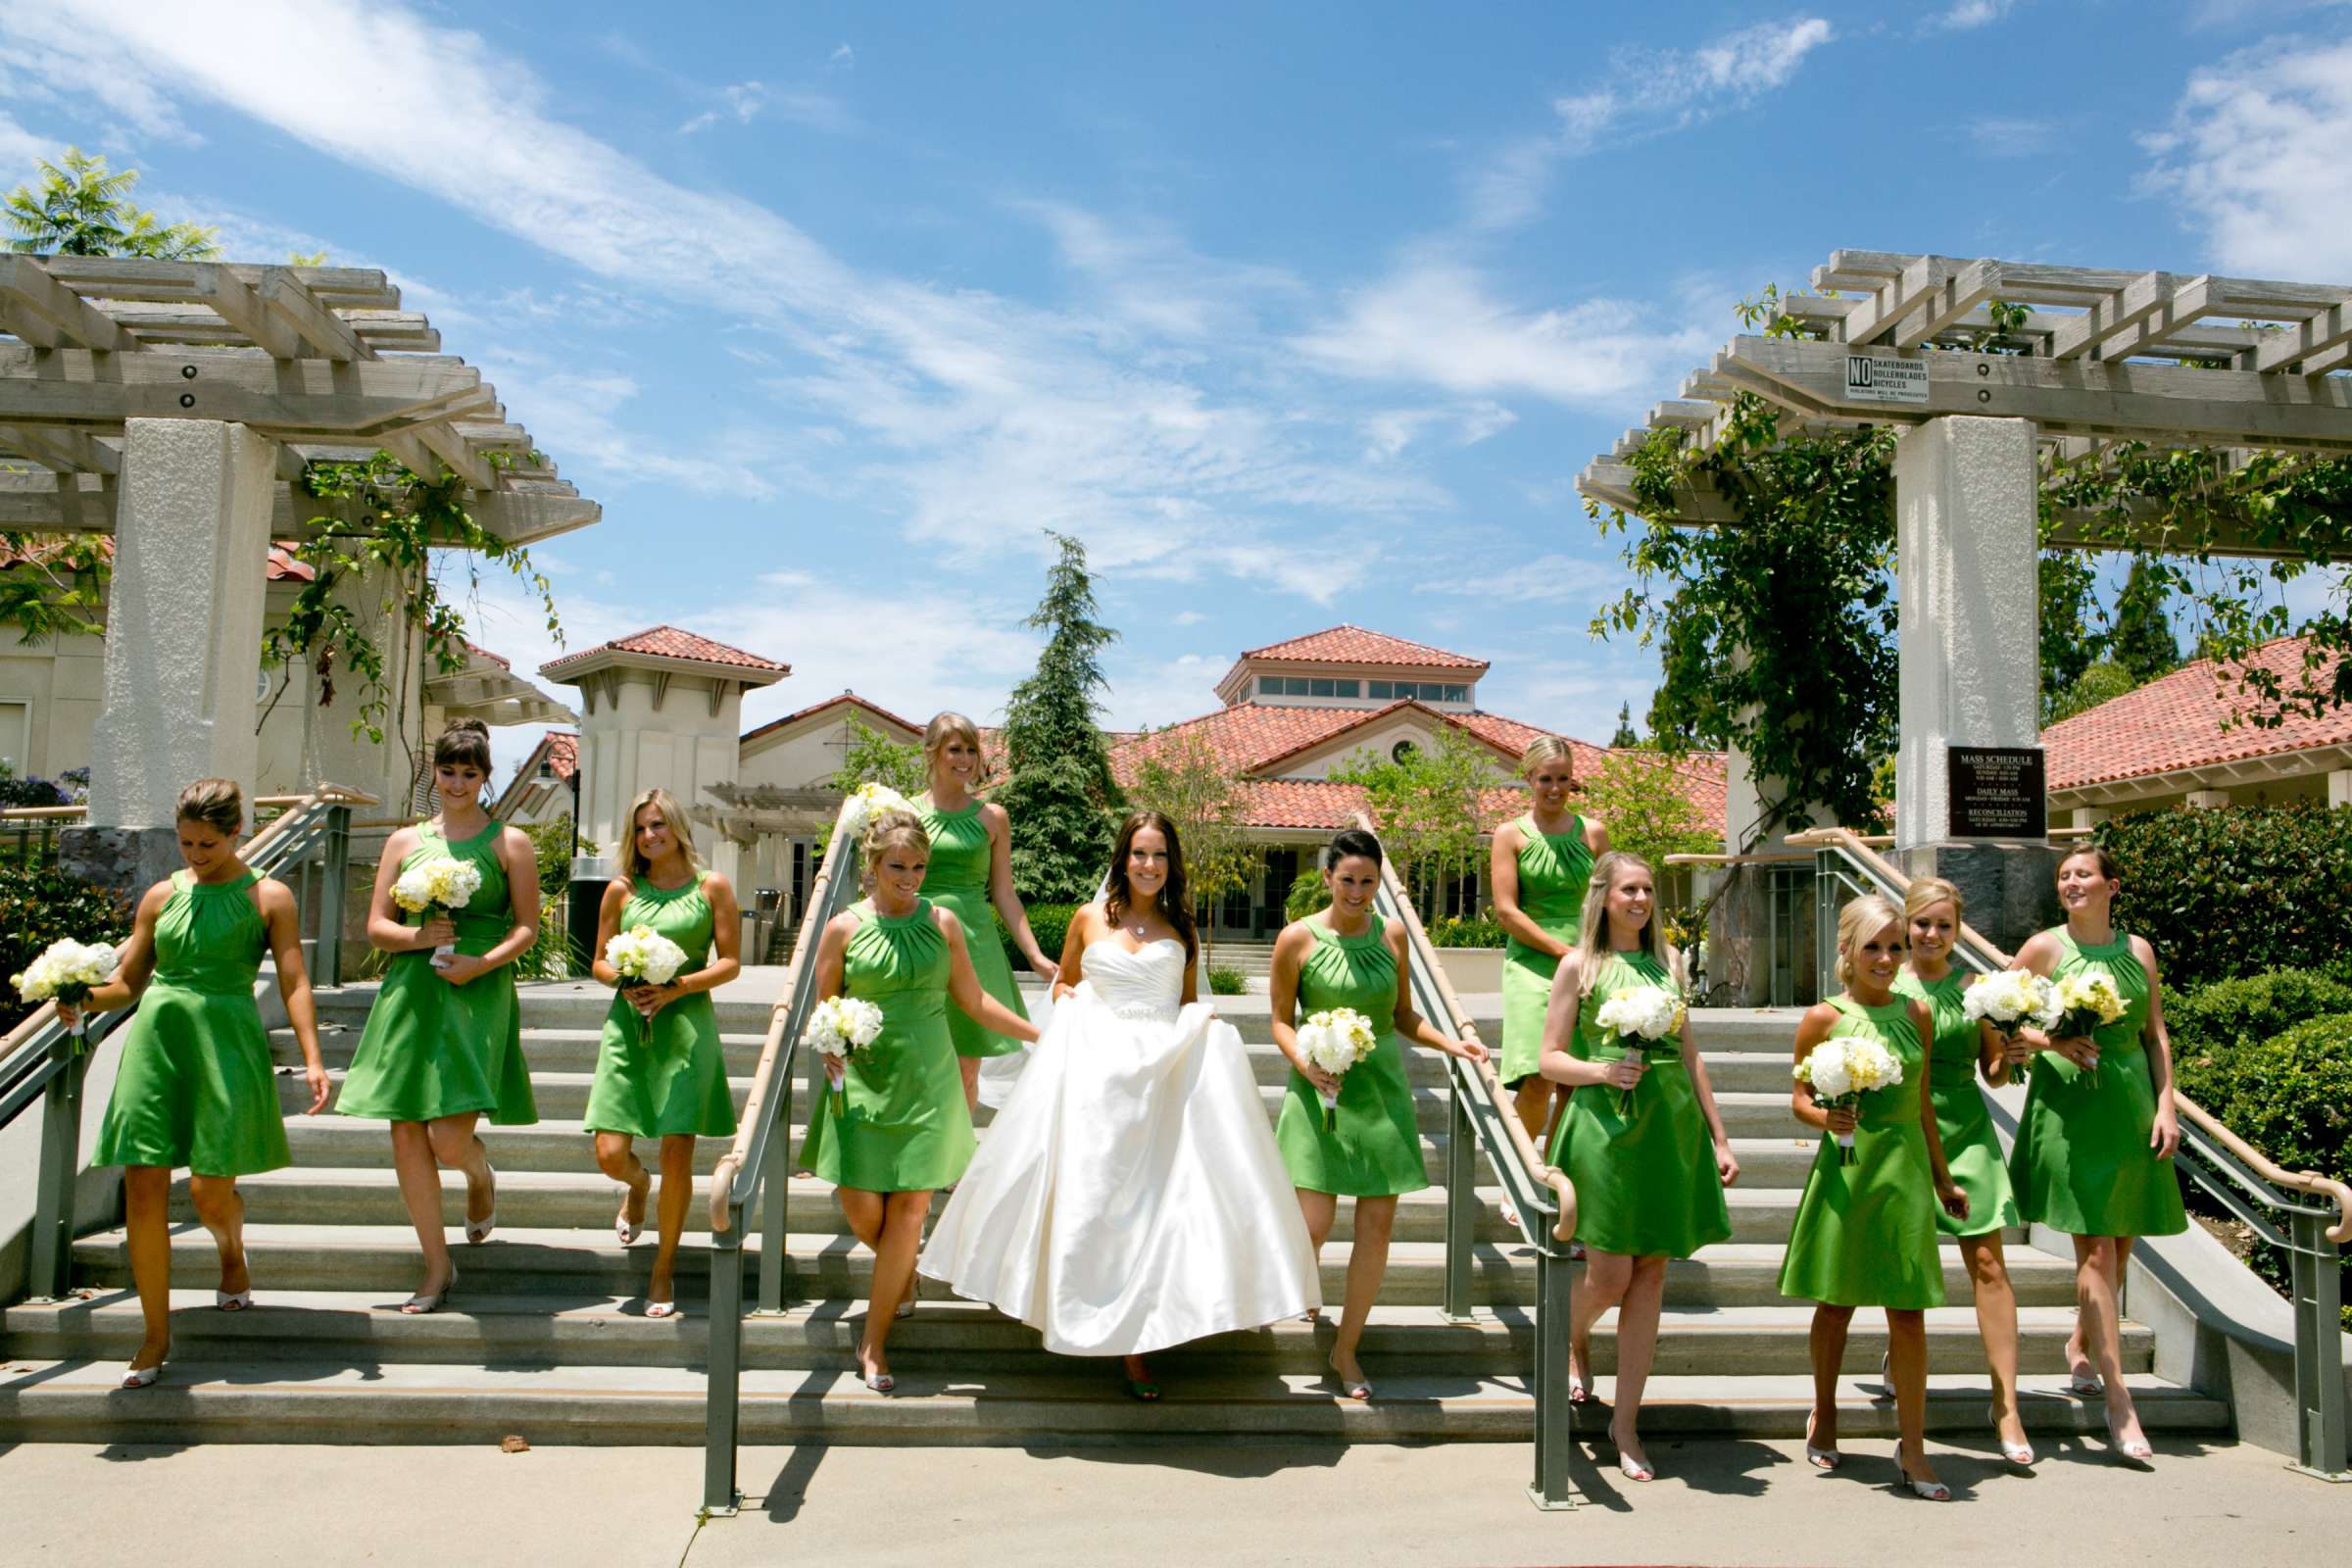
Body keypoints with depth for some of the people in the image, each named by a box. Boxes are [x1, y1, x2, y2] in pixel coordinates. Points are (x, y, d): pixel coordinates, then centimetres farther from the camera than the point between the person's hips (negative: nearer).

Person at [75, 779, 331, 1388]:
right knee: (143, 1190, -3)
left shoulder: (269, 897, 4)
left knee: (210, 1191, -3)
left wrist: (312, 1061, -12)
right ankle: (156, 1334, 11)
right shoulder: (162, 895, 13)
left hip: (226, 1041, -3)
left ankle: (233, 1251, 35)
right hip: (155, 1037, 3)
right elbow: (127, 981, 16)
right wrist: (83, 999, -6)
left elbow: (294, 984, -1)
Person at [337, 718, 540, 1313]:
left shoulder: (508, 842, 5)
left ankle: (482, 1176, 27)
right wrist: (418, 937, -8)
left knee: (450, 1138, -12)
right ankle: (438, 1268, 16)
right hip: (410, 992, 4)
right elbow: (376, 926, 12)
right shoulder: (405, 841, 14)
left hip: (477, 995, -3)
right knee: (407, 1138, 2)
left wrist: (482, 962, -14)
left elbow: (527, 928, 2)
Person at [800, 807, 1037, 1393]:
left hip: (927, 1080, 0)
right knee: (860, 1207, -1)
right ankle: (903, 1270, 35)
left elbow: (973, 1000, 9)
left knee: (909, 1209, -1)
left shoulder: (942, 923, 2)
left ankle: (874, 1341, 14)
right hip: (862, 1080, 0)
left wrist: (1044, 1035, 8)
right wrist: (828, 1047, -15)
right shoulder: (844, 928, -2)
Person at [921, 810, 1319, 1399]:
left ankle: (1135, 1341, 5)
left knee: (1151, 1198, -3)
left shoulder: (1182, 931, 11)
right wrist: (1065, 1003, 0)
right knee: (1086, 1194, 0)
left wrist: (1205, 1024, -3)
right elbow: (1063, 982, 20)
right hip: (1094, 1068, 0)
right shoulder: (1090, 918, 8)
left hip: (1162, 1076, 1)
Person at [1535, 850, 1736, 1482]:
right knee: (1610, 1274, -3)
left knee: (1651, 1273, 5)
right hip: (1605, 1124, -4)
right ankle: (1574, 1337, 33)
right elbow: (1549, 1060, 0)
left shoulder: (1668, 961, 13)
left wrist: (1719, 1138, 14)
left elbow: (1689, 1055, 16)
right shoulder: (1580, 964, 1)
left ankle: (1625, 1420, 15)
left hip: (1673, 1125, 4)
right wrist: (1602, 1070, -18)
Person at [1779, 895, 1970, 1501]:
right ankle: (1823, 1417, 32)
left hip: (1905, 1166, 2)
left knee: (1908, 1310, 0)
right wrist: (1825, 1117, -20)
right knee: (1837, 1303, 11)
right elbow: (1799, 1097, 2)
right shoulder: (1823, 1017, -3)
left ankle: (1913, 1449, 10)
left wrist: (1942, 1179, 16)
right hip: (1845, 1166, -2)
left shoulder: (1916, 1014, 5)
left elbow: (1923, 1104, 13)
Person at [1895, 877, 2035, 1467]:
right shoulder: (1886, 988, 0)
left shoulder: (1975, 988, 4)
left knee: (1987, 1264, -4)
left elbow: (1993, 1074, 10)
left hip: (1965, 1130, 1)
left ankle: (2006, 1406, 1)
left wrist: (2010, 1057, -10)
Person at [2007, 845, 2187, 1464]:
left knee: (2118, 1243, 11)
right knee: (2096, 1247, -6)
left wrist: (2166, 1105, 2)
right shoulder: (2043, 947, -1)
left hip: (2132, 1104, 4)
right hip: (2069, 1104, -4)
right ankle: (2118, 1401, -3)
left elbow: (2156, 1035, 10)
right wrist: (2053, 1042, -14)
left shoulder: (2137, 949, 9)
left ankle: (2081, 1345, 36)